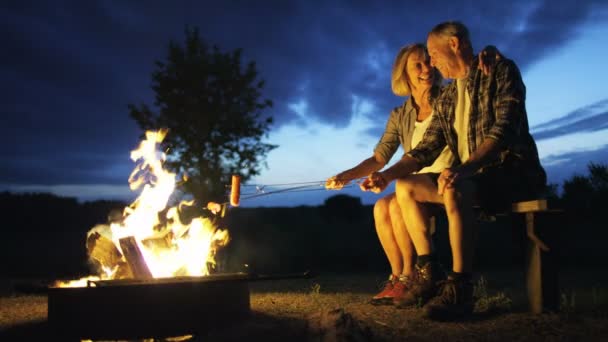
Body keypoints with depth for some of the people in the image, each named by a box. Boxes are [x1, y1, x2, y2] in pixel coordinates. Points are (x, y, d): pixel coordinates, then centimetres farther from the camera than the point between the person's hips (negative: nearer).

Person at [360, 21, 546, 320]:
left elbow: (505, 128, -21)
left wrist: (465, 168, -36)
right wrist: (389, 174, -7)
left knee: (455, 189, -36)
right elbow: (427, 148, 10)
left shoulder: (500, 72, -7)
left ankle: (460, 289, -34)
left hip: (515, 173, -8)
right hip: (470, 178, 8)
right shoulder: (445, 100, 15)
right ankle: (428, 276, -5)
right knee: (406, 187, -3)